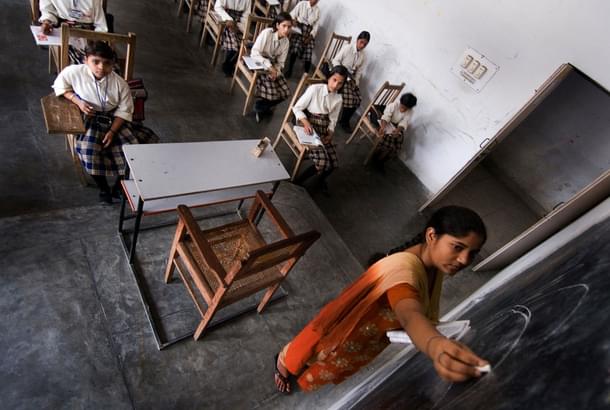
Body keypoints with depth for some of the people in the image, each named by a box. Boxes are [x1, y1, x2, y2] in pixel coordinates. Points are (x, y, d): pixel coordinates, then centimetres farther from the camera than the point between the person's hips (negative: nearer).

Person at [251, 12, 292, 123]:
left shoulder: (286, 42, -1)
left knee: (285, 92, -7)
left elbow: (280, 62, 0)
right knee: (272, 92, -23)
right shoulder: (267, 32, -18)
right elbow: (255, 52, -23)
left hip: (273, 67, 6)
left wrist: (275, 71, -22)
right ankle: (262, 107, 11)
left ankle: (260, 107, 15)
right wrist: (269, 67, -32)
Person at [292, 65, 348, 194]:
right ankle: (297, 183, 0)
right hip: (309, 126, -5)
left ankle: (321, 179, 28)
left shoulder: (338, 99, 4)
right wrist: (305, 122, -25)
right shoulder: (314, 89, -11)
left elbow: (332, 120, 8)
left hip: (324, 130, 5)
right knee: (322, 162, -23)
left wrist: (330, 134, -11)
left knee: (333, 164, -9)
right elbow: (297, 108, -9)